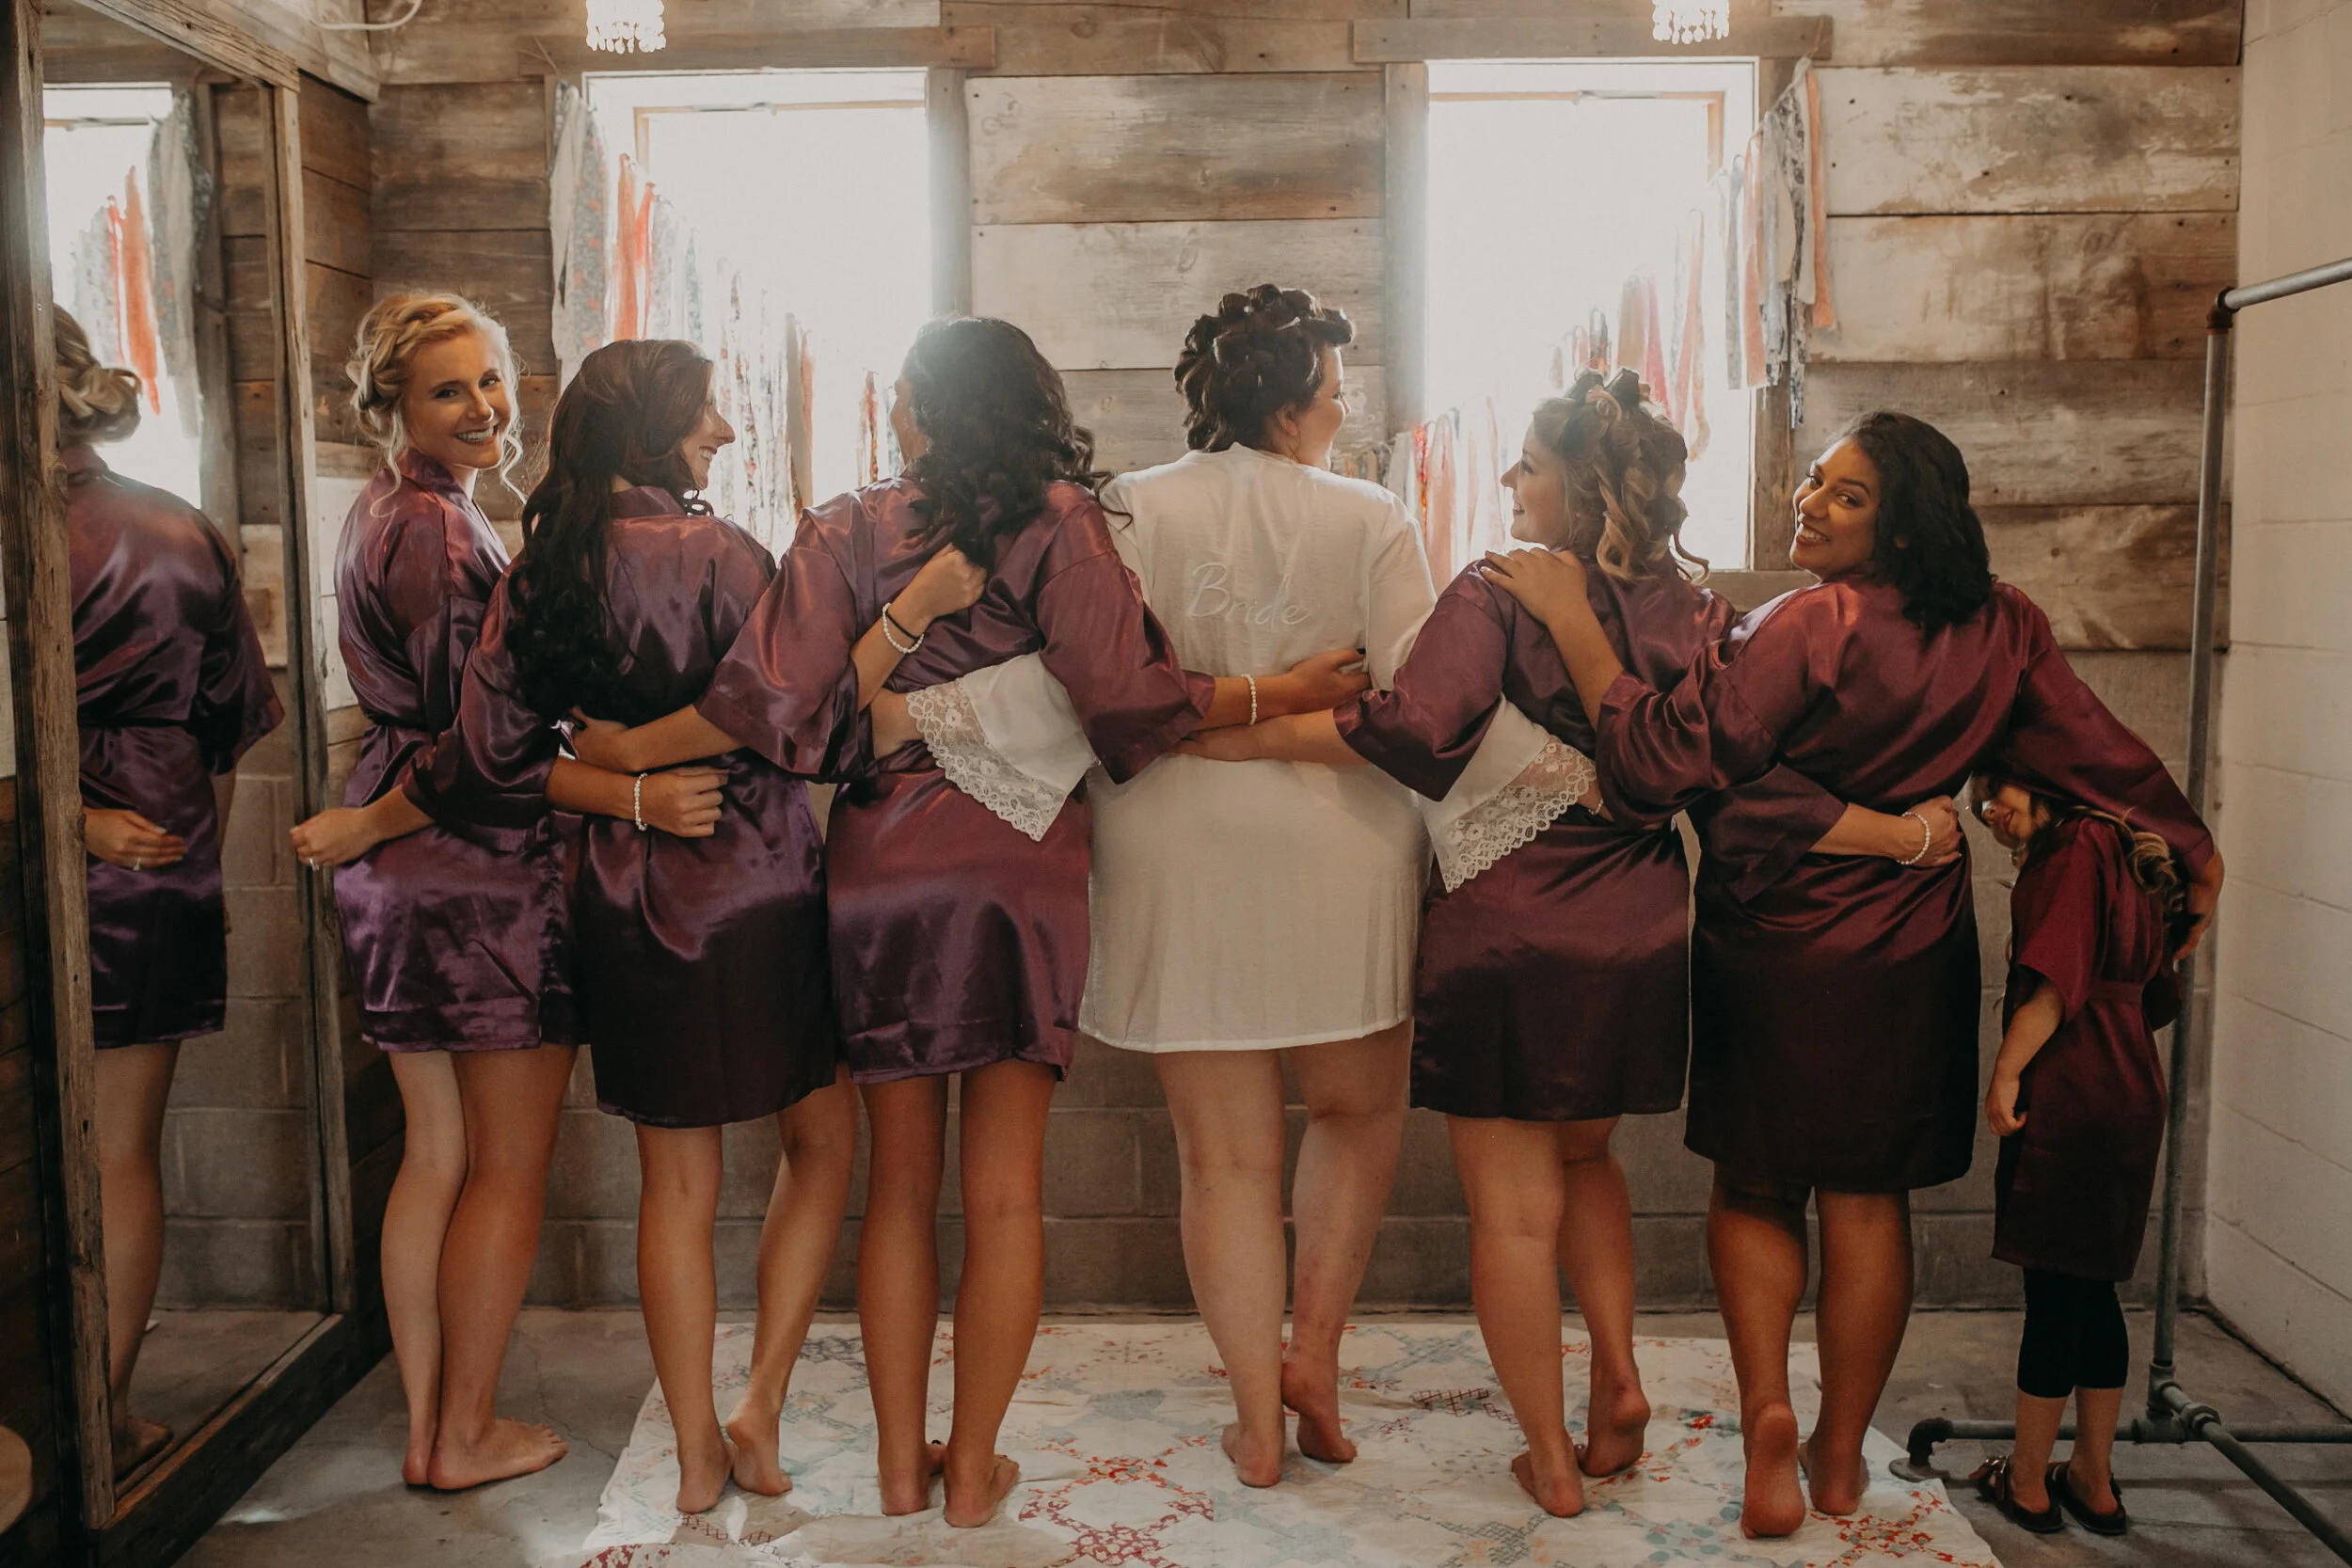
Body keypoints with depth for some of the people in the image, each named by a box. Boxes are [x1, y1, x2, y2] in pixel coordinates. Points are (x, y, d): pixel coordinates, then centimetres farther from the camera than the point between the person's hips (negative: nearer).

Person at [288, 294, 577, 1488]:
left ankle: (427, 1427, 25)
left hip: (398, 873, 10)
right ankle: (468, 1436, 16)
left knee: (434, 1155, 16)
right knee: (509, 1169, 4)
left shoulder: (383, 511, 15)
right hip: (483, 874, -10)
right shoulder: (440, 527, -16)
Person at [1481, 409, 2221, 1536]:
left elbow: (1660, 763, -26)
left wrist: (1569, 615, -23)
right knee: (1869, 1202, 15)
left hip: (1777, 957, -4)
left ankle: (1765, 1408, 0)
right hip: (1915, 966, 4)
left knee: (1754, 1190, 16)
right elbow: (2103, 756, 5)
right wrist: (2195, 857, 20)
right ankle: (1840, 1454, 25)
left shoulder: (1811, 627, -21)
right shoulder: (2002, 630, -3)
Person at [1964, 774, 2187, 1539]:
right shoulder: (2126, 857, 18)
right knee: (2093, 1290, 15)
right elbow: (2156, 998, 23)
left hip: (2069, 1096, -9)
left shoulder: (2076, 847, -10)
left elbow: (2055, 977, -19)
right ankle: (2094, 1482, 23)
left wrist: (2005, 1073, -16)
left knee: (2054, 1291, 0)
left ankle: (2028, 1484, 10)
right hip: (2129, 1096, 9)